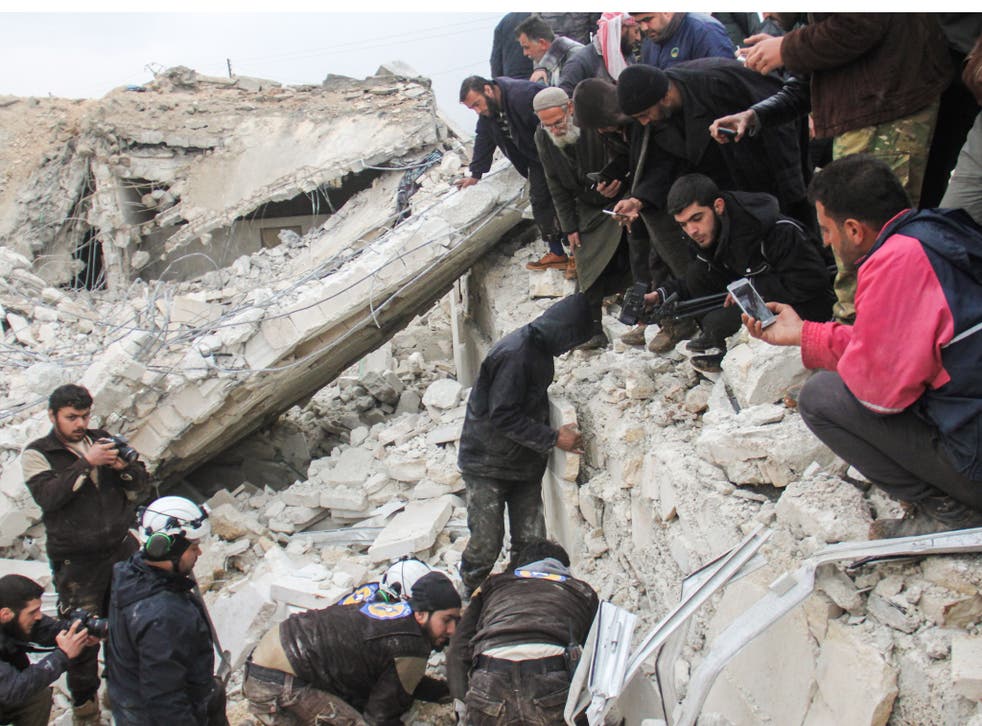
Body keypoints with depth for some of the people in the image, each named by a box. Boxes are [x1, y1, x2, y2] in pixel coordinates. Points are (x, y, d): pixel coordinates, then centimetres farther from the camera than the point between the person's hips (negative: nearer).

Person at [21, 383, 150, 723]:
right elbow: (48, 496, -22)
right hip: (76, 563, -4)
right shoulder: (36, 454, -4)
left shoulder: (103, 441, 7)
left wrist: (125, 466, -15)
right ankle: (84, 698, 24)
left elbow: (140, 489, 6)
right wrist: (86, 463, -26)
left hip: (121, 550, 4)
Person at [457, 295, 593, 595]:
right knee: (486, 544, -3)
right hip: (488, 466, -8)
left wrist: (553, 433, 6)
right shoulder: (515, 353, -23)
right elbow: (503, 416, -25)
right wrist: (554, 438, -20)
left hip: (525, 465, 8)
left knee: (531, 543, 4)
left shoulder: (539, 349, 7)